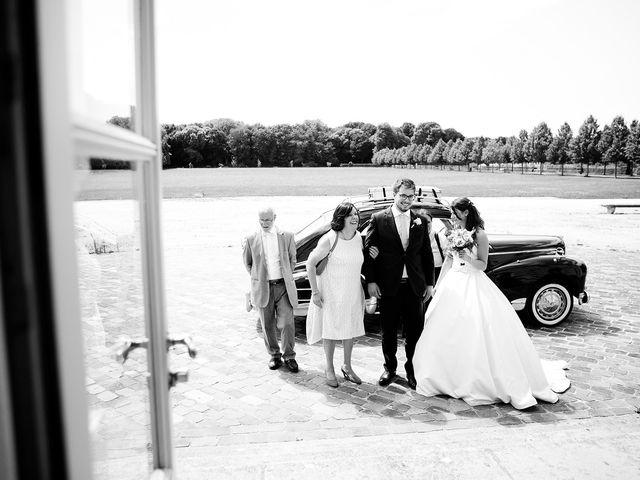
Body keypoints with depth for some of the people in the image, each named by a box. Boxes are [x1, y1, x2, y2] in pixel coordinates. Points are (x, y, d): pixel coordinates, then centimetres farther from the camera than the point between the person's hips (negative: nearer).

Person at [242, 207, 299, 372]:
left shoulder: (287, 236, 1)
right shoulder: (251, 239, 0)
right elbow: (247, 262, 13)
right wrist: (258, 279, 9)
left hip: (283, 286, 0)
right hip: (263, 288, 1)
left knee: (287, 323, -4)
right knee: (268, 325, 8)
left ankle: (289, 356, 14)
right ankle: (274, 355, 26)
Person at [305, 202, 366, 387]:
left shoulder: (359, 238, 0)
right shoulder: (329, 239, -19)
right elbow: (310, 263, -14)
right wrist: (315, 292, -15)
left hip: (352, 294, 5)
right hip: (330, 294, -5)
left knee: (350, 330, 15)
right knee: (330, 330, 8)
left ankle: (347, 367, 33)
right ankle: (329, 369, 26)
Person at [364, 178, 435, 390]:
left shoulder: (421, 221, 6)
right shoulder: (379, 219, -2)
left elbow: (427, 254, 10)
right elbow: (368, 251, -1)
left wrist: (429, 283, 8)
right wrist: (371, 281, -7)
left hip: (414, 285, 2)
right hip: (388, 286, -2)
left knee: (415, 330, 8)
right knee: (389, 331, 12)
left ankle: (412, 369, 27)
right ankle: (390, 367, 30)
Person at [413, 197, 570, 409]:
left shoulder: (479, 234, -9)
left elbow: (483, 265, -6)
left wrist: (468, 258, -24)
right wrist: (437, 287, 12)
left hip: (474, 286, -5)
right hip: (454, 284, 6)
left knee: (479, 332, -7)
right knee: (447, 331, 7)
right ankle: (449, 375, 24)